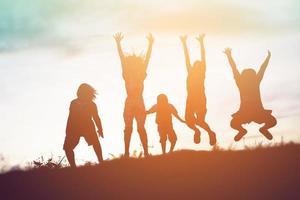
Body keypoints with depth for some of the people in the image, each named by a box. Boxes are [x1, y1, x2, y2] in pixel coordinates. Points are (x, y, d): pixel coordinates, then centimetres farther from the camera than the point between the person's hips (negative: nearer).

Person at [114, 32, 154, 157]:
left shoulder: (141, 76, 5)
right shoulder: (127, 76, 2)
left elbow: (147, 58, 1)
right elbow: (122, 58, -4)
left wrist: (150, 44, -4)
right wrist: (118, 43, -10)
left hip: (139, 104, 0)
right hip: (129, 104, 0)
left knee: (141, 127, -3)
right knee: (128, 128, 0)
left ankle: (146, 152, -4)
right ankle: (126, 153, 1)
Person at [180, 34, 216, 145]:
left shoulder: (202, 73, 2)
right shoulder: (190, 72, 8)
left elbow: (203, 57, -1)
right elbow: (187, 58, 6)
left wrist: (201, 42, -3)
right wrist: (184, 43, 4)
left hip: (201, 99, -3)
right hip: (191, 100, 3)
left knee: (200, 121, -12)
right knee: (189, 120, -7)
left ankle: (211, 133, 7)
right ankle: (196, 131, 17)